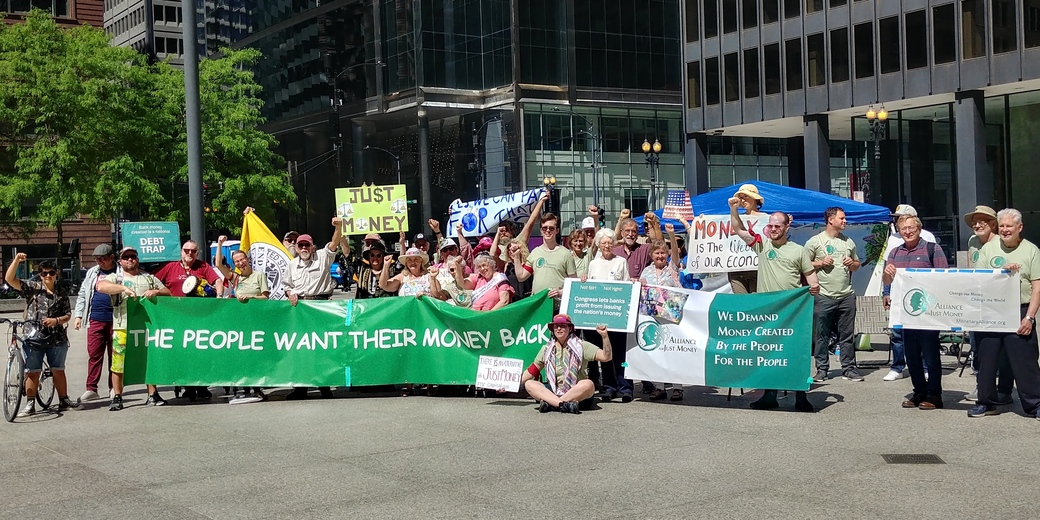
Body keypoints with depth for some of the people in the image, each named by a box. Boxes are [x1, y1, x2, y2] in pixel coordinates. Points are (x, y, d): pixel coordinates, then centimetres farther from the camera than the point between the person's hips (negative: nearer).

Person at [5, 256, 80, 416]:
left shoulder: (61, 293, 8)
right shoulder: (32, 287, 1)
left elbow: (68, 315, 8)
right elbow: (10, 279, -9)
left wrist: (56, 320, -12)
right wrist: (16, 261, -21)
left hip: (56, 338, 2)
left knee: (58, 371, 11)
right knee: (32, 372, 2)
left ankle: (64, 401, 20)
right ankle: (30, 405, 7)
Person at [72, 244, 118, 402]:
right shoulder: (92, 273, 14)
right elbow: (82, 295, 17)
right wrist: (78, 315, 9)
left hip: (115, 320, -3)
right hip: (95, 319, 3)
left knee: (114, 354, 4)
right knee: (94, 354, 0)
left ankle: (113, 388, 12)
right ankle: (91, 389, 1)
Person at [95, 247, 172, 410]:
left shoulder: (150, 278, 18)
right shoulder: (115, 278, 8)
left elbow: (168, 293, 15)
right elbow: (100, 286, -12)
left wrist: (156, 292, -7)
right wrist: (123, 288, -23)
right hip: (122, 328, -3)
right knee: (118, 364, -3)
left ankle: (153, 395, 16)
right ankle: (117, 398, 5)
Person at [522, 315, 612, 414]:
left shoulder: (581, 346, 1)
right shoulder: (547, 349, 11)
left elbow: (606, 357, -7)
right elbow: (532, 370, 18)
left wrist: (604, 336, -20)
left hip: (576, 392, -3)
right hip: (553, 391, 3)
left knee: (588, 384, -35)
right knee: (529, 384, -21)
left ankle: (549, 403, -34)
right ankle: (564, 404, -41)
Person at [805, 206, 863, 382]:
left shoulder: (848, 242, 14)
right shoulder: (815, 241, -1)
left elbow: (857, 264, 23)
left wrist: (852, 263, 2)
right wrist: (820, 263, -13)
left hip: (847, 296, 4)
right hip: (824, 297, -4)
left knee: (847, 335, 7)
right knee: (822, 336, 1)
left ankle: (848, 368, 14)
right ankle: (822, 369, 9)